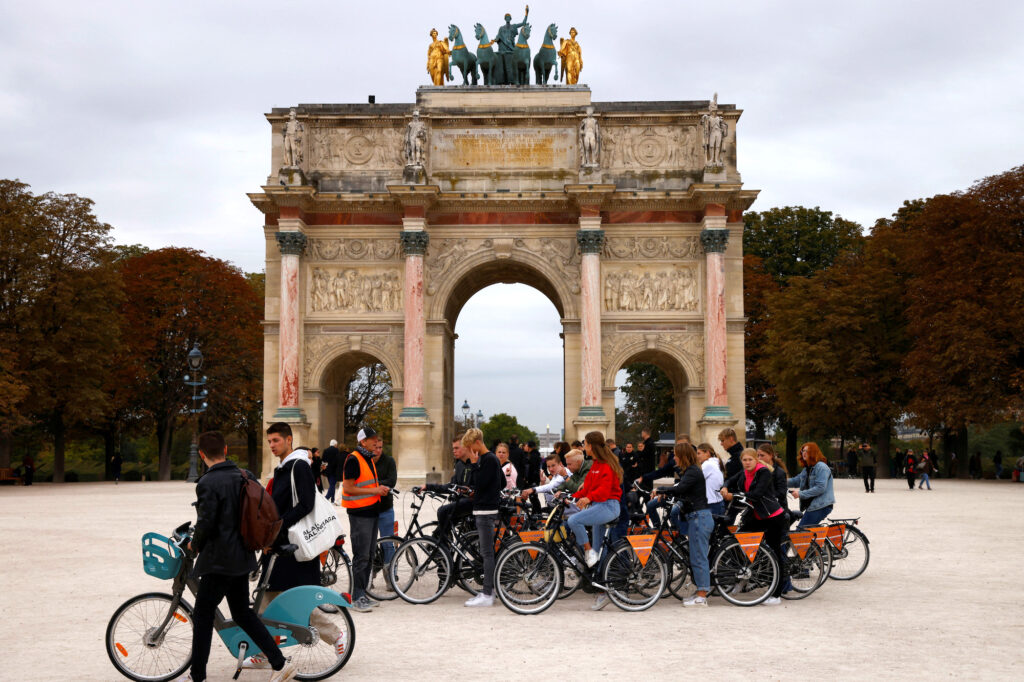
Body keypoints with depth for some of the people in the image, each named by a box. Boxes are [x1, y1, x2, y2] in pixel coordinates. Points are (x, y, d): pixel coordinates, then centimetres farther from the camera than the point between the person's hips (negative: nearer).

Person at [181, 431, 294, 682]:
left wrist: (194, 544, 0)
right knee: (242, 613, 16)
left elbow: (206, 523, -19)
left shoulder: (208, 483, -17)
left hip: (219, 560, -8)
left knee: (202, 616, 6)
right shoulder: (246, 476, 5)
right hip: (243, 557, 8)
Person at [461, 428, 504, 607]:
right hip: (484, 509, 11)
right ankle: (489, 590, 19)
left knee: (487, 553, -8)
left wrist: (474, 462, -14)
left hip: (486, 510, -11)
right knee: (487, 552, 14)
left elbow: (480, 483, -21)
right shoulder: (490, 458, 16)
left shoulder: (488, 459, -14)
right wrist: (476, 491, 17)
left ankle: (487, 595, -7)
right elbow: (503, 483, 22)